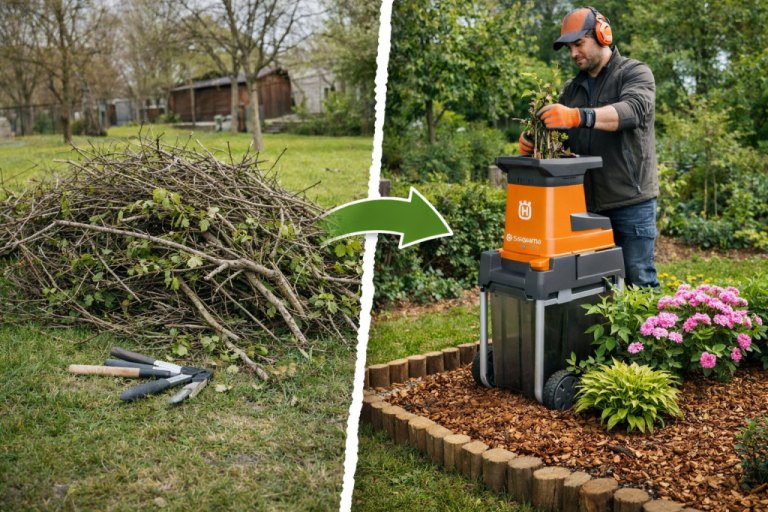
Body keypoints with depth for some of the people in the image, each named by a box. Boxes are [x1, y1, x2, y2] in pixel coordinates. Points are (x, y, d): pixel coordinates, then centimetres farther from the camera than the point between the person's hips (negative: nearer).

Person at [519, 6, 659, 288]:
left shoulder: (635, 73, -1)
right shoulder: (573, 87, 17)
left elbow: (632, 110, -23)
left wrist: (578, 116, -39)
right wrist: (533, 139, -11)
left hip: (631, 201, -5)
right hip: (588, 203, 5)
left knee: (639, 280, -1)